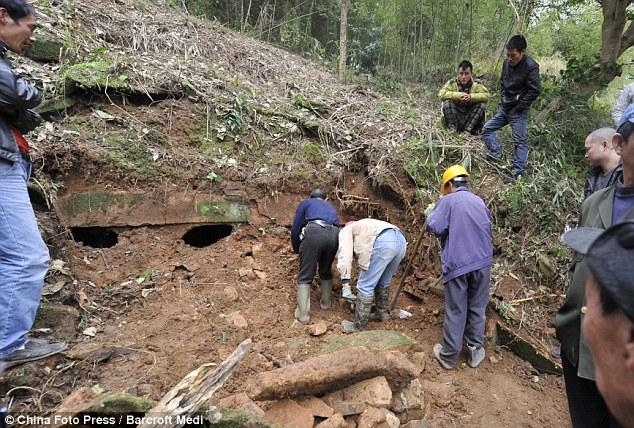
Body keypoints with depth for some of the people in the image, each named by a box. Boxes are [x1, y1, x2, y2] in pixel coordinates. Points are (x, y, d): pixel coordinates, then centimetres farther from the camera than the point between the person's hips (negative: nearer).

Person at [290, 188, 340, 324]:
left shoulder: (305, 203, 27)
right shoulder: (331, 207, 39)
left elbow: (295, 230, 18)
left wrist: (297, 250, 34)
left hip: (314, 232, -4)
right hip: (334, 234, 4)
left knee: (305, 276, 5)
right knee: (326, 271, 27)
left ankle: (303, 314, 2)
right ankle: (325, 302, 37)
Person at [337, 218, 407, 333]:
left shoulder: (346, 230, 23)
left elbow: (344, 254, 4)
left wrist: (345, 282, 2)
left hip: (384, 242, -8)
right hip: (401, 241, 8)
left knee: (365, 286, 1)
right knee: (382, 284, 26)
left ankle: (358, 326, 8)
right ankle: (382, 314, 38)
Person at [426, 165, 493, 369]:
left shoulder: (448, 200, -5)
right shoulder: (479, 201, 14)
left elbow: (435, 228, -14)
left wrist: (430, 213, 4)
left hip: (457, 264, -5)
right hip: (482, 262, 5)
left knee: (455, 311, 4)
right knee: (477, 308, 15)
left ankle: (449, 356, 15)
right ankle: (475, 351, 25)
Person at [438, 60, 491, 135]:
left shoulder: (476, 85, 0)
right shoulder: (452, 83, -2)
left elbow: (487, 95, -15)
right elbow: (441, 94, -18)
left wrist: (471, 97, -29)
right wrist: (457, 95, -28)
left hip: (470, 120, 1)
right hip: (454, 119, -1)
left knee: (482, 105, -20)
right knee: (447, 102, -22)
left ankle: (468, 130, -18)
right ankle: (452, 129, -18)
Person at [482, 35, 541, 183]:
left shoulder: (531, 66, -17)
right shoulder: (507, 62, 4)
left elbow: (535, 90, -17)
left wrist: (520, 106, -15)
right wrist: (503, 98, 9)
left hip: (518, 111, -8)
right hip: (504, 107, 8)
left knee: (520, 141, -4)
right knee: (487, 129, 8)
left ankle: (517, 172, -2)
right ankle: (497, 156, 12)